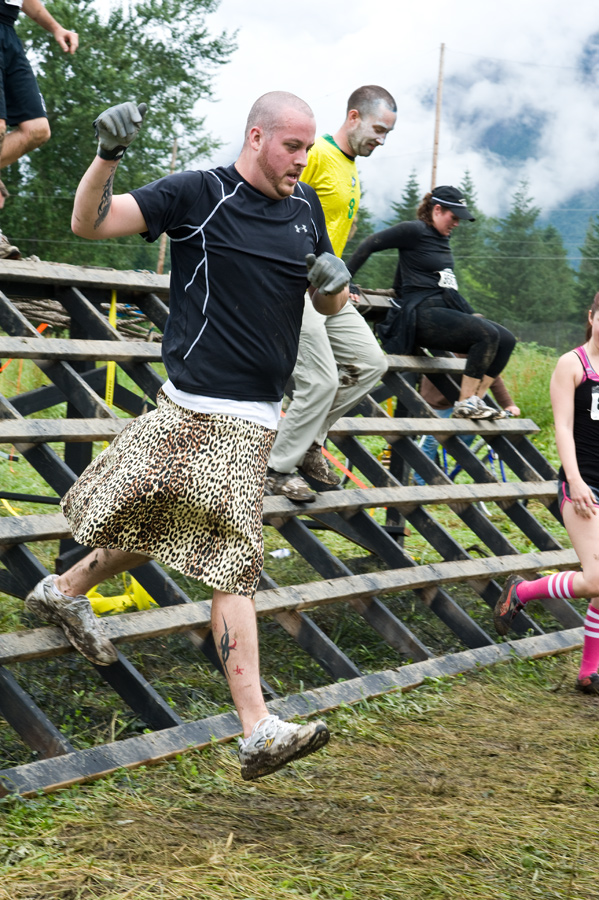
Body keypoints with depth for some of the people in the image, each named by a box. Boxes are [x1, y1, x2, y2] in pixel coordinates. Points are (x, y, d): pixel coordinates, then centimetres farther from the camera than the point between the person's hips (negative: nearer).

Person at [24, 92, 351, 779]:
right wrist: (108, 155, -27)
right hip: (198, 409, -6)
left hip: (254, 418, 6)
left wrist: (333, 282, 2)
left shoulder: (305, 208, 15)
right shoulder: (199, 194, -4)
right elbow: (89, 223, -10)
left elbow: (330, 306, 25)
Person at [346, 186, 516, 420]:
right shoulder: (413, 231, -5)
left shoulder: (442, 239, 21)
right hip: (423, 315, -9)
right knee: (488, 334, -26)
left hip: (448, 311, 9)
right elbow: (369, 245, -6)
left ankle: (475, 400, -4)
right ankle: (464, 404, -21)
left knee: (506, 340, -3)